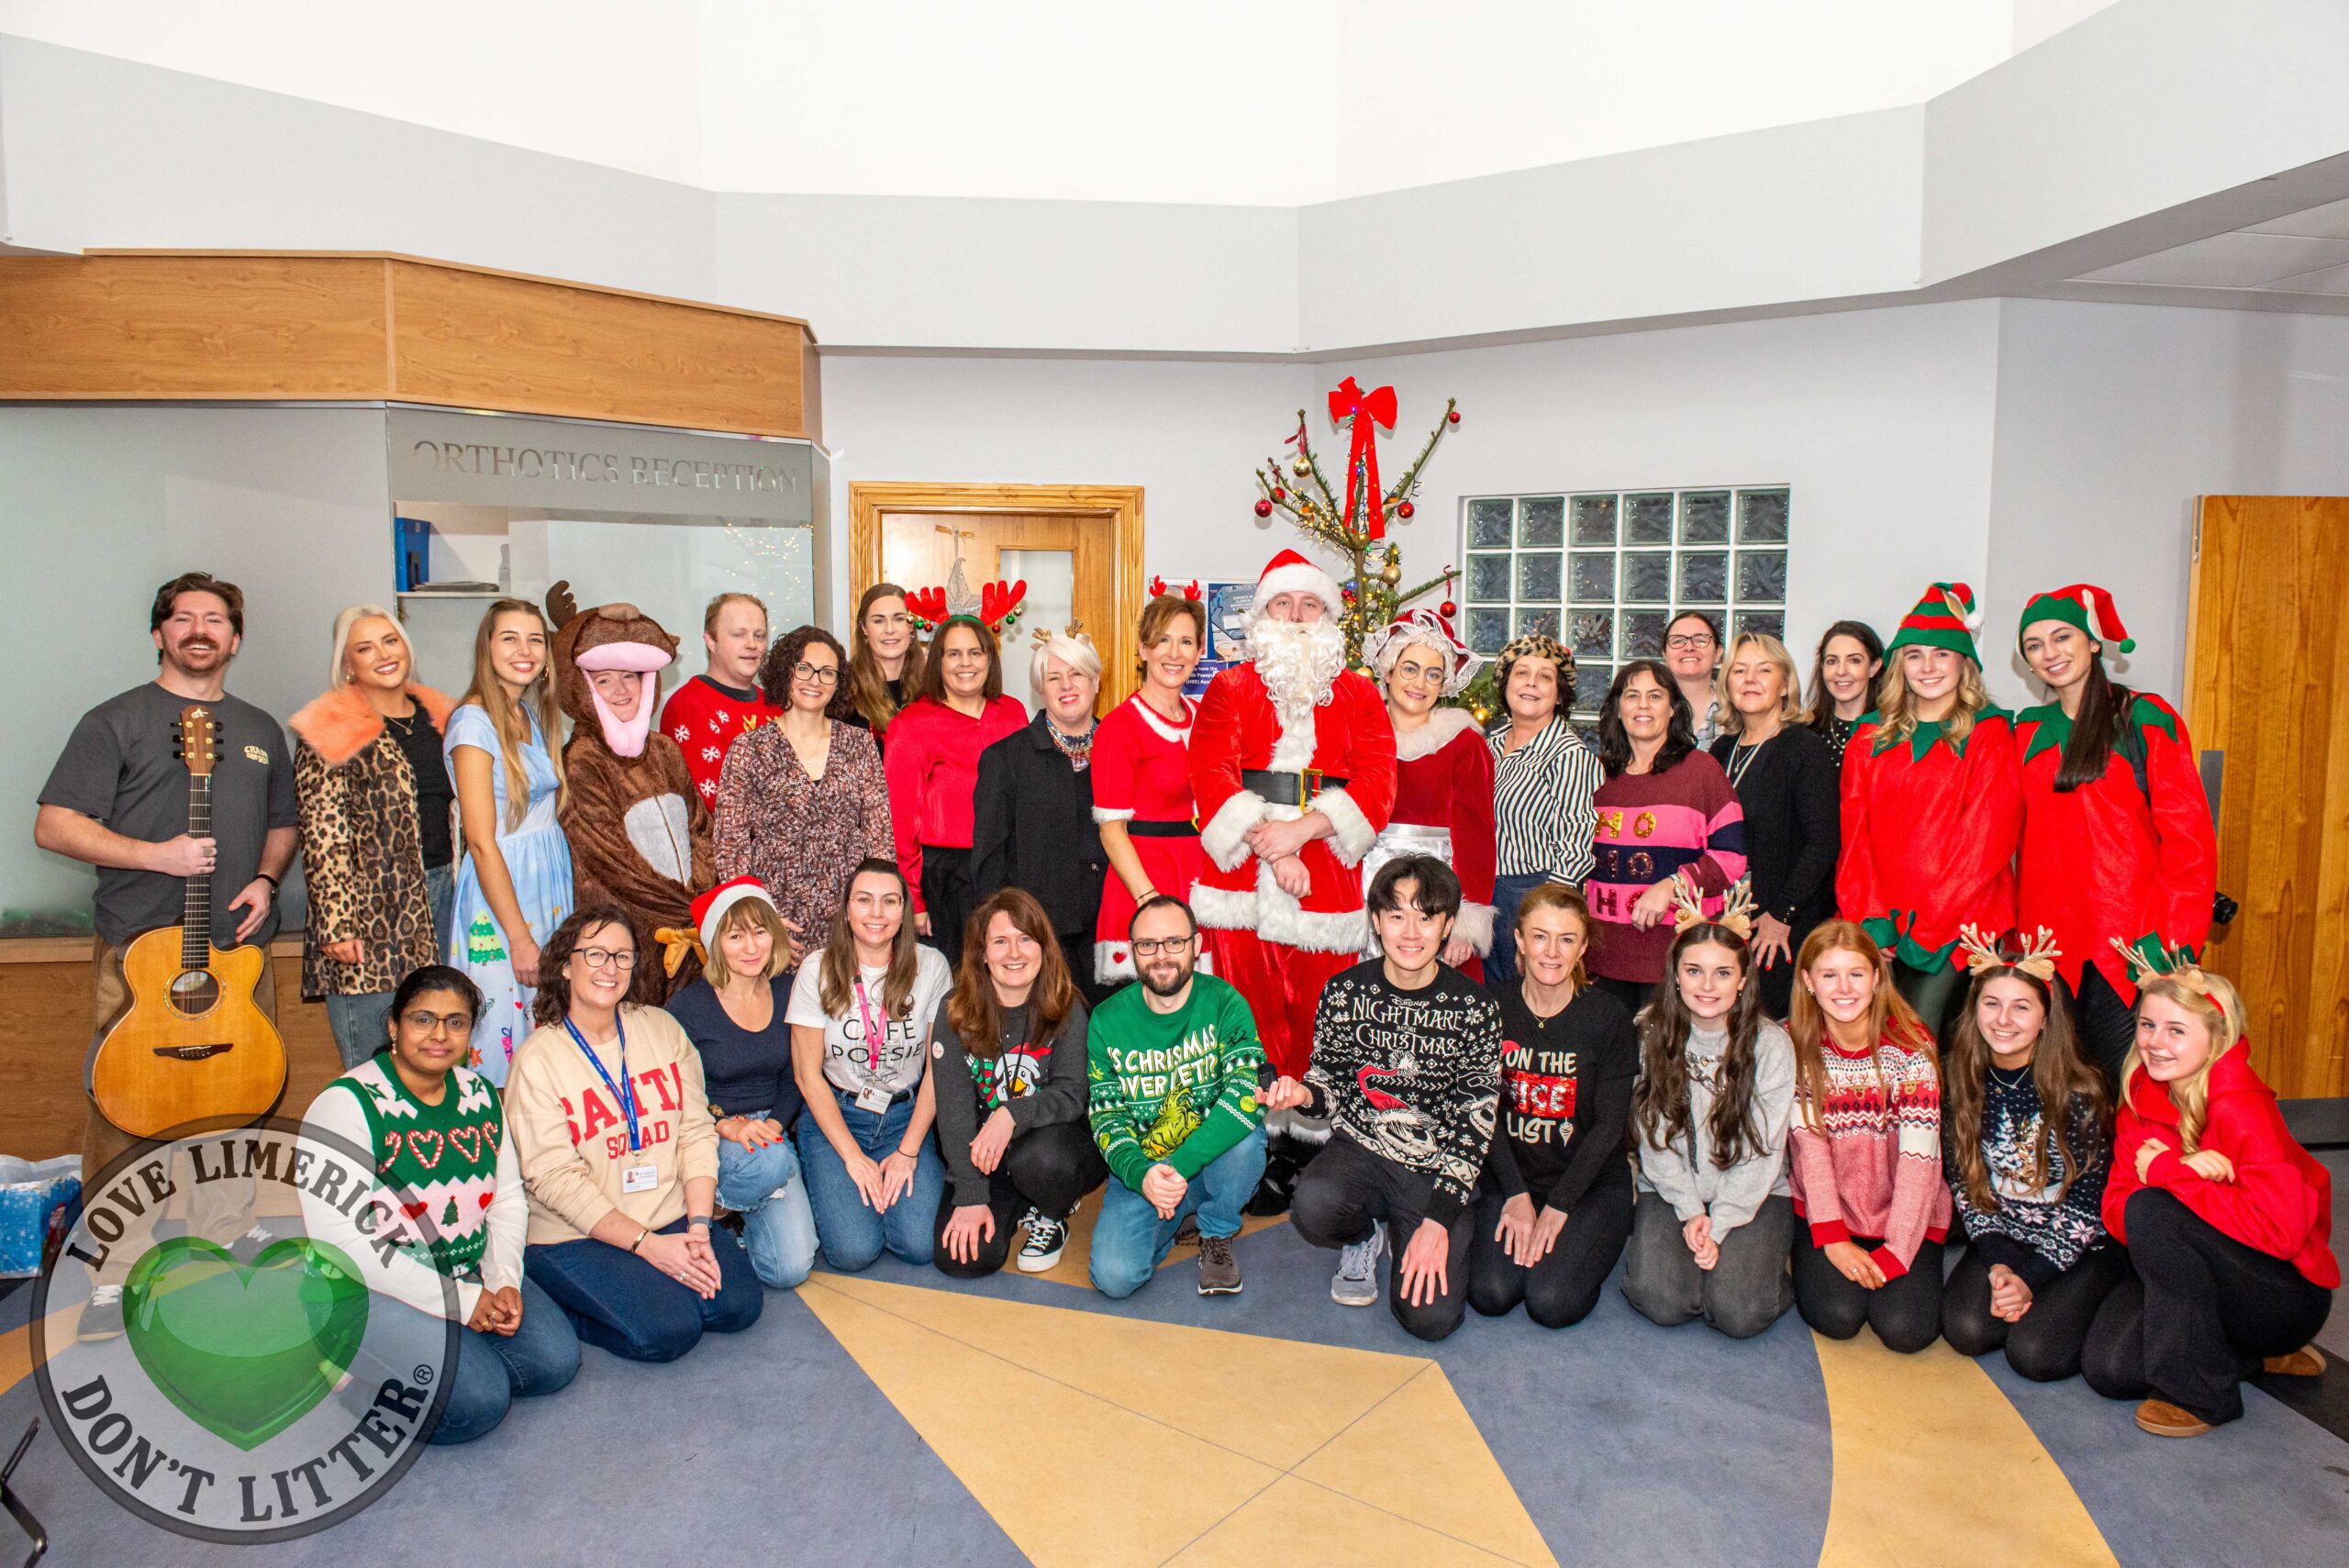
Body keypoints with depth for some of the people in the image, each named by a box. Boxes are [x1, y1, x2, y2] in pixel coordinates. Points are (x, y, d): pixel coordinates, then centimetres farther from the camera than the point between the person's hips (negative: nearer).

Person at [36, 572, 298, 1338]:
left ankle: (222, 1240, 24)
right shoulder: (117, 721, 1)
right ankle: (113, 1274, 8)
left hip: (238, 949, 5)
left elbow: (284, 825, 23)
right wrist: (157, 855, -17)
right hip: (139, 950, -4)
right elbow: (53, 825, -5)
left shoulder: (260, 729, 16)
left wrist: (266, 880, 4)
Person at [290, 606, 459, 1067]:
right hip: (370, 904, -6)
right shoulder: (333, 732, -5)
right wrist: (338, 922, -16)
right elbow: (323, 838, -10)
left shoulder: (436, 717, 12)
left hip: (439, 891, 6)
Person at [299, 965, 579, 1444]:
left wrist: (505, 1280, -8)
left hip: (472, 1276, 6)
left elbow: (508, 1198, 11)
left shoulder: (480, 1095, 5)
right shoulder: (348, 1104, -16)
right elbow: (339, 1239, -23)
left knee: (556, 1360, -10)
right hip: (374, 1294, -6)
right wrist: (456, 1302, -22)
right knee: (478, 1401, -22)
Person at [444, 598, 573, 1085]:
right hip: (499, 892, -7)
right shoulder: (474, 722, -12)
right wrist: (519, 937, -18)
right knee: (503, 1043, -2)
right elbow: (481, 842, -16)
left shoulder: (535, 715, 11)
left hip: (552, 885, 7)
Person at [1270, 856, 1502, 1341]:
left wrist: (1439, 1220, -14)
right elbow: (1331, 1085, 7)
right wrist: (1303, 1094, -18)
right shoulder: (1344, 993, -5)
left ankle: (1410, 1237, 18)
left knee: (1432, 1317, -18)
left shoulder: (1474, 1009, -8)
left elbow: (1475, 1123, -6)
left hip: (1437, 1168, -1)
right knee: (1313, 1209, -33)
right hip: (1359, 1150, 1)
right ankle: (1364, 1238, 7)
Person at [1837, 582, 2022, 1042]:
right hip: (1879, 930, 3)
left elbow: (1984, 842, -5)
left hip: (1957, 927, -3)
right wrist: (1869, 918, -4)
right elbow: (1855, 835, 8)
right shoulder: (1870, 738, 14)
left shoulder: (1990, 736, 3)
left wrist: (1927, 926, -11)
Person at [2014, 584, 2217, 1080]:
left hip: (2132, 943, -4)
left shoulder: (2145, 719, 0)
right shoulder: (2028, 732, 13)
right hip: (2049, 941, 4)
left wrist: (2174, 940, -12)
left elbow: (2189, 838, -4)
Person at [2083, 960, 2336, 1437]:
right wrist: (2186, 1173, -26)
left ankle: (2199, 1392, -15)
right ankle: (2254, 1355, 12)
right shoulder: (2141, 1102, -1)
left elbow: (2279, 1229, -31)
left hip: (2284, 1297, -6)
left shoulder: (2241, 1110, -21)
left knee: (2151, 1211, -31)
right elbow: (2114, 1210, -7)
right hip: (2190, 1279, 6)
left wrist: (2166, 1172, -25)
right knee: (2106, 1369, -15)